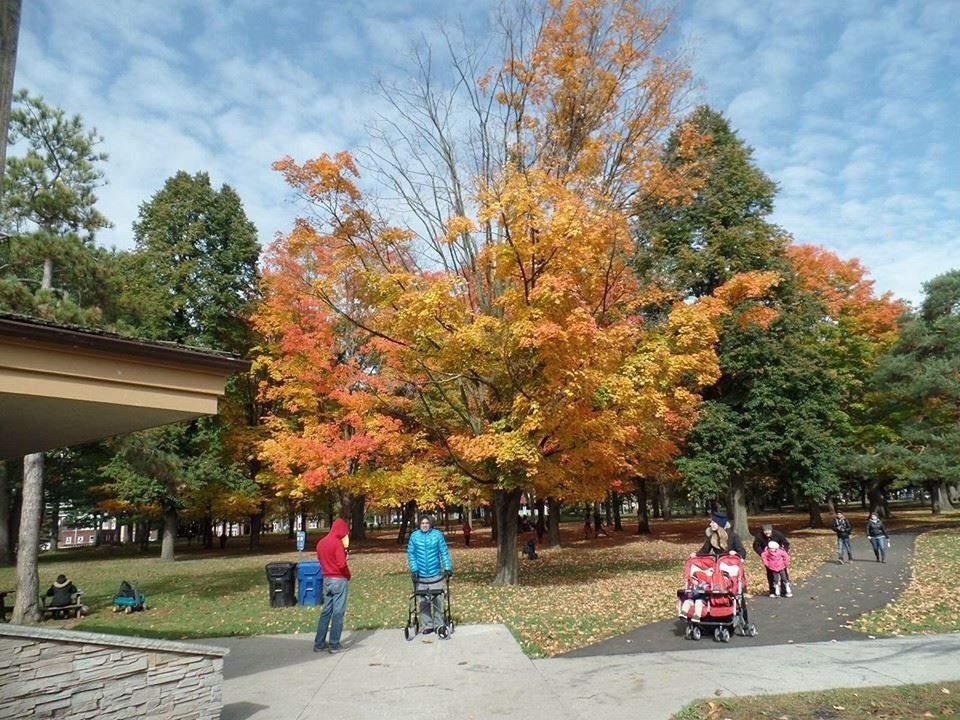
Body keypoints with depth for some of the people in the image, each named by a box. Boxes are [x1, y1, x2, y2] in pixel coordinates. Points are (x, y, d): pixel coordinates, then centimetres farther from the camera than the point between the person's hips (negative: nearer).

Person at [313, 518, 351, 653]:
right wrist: (348, 576, -4)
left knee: (326, 611, 13)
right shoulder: (337, 543, -16)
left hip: (326, 579, 7)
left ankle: (319, 643, 15)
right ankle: (334, 645, 3)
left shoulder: (321, 542, 9)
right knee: (338, 612, 0)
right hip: (339, 580, -7)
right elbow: (342, 564, -21)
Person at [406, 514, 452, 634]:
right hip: (420, 575, 1)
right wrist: (414, 568, -7)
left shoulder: (437, 534, -2)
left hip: (436, 574, -1)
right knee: (423, 601, 5)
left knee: (437, 600, 3)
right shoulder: (414, 536, 0)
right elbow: (411, 553, 2)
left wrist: (448, 567, -7)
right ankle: (427, 625, 14)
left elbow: (444, 552, -1)